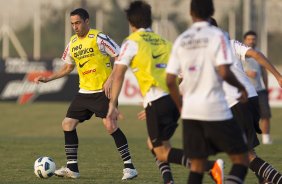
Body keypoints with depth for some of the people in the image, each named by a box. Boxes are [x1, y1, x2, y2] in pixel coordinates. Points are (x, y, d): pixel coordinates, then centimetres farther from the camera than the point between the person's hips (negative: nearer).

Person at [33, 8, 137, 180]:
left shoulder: (99, 38, -11)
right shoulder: (72, 43, 10)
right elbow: (68, 68, 24)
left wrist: (110, 79, -21)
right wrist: (48, 78, 15)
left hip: (103, 91, -8)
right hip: (84, 92, 8)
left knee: (110, 125, -21)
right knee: (68, 124, 3)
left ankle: (129, 167, -15)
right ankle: (72, 168, 11)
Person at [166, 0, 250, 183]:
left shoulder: (181, 40, 8)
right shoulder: (217, 36, -6)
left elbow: (170, 80, 6)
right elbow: (224, 72, -17)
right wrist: (242, 87, 1)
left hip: (190, 112, 5)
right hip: (216, 110, -5)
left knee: (197, 165, 11)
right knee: (241, 159, 4)